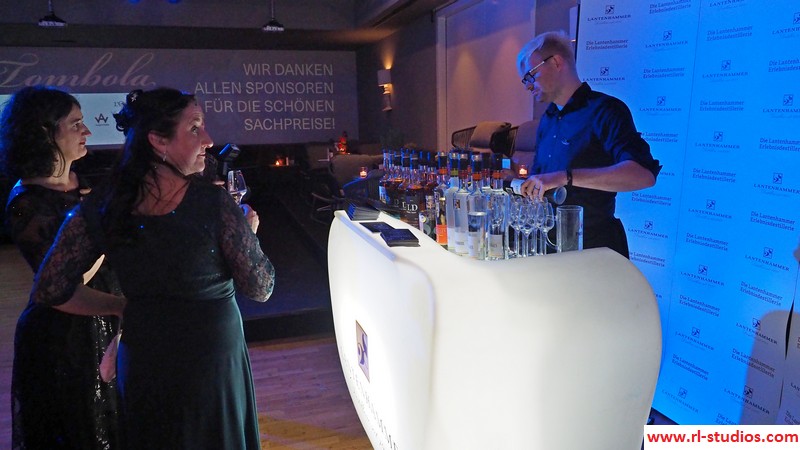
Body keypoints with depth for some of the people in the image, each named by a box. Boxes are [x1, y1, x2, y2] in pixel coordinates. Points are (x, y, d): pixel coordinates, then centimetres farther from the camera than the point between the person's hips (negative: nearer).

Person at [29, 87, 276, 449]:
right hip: (210, 365, -3)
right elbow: (260, 289, -17)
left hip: (140, 366, 4)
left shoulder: (101, 207, -10)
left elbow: (47, 291, -7)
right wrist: (248, 231, -2)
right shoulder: (214, 202, -22)